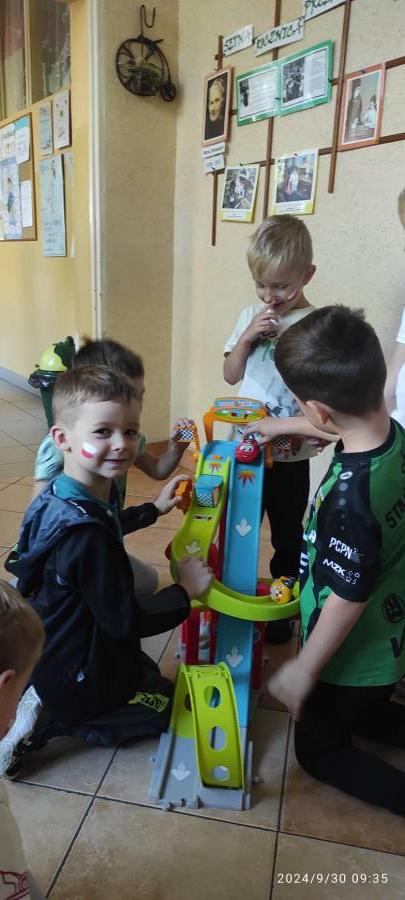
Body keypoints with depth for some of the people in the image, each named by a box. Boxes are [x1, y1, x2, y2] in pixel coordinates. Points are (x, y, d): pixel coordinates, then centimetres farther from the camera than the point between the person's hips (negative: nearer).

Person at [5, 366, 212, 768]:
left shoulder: (68, 495, -8)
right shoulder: (86, 535, -38)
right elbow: (126, 621, -29)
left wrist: (154, 508, 19)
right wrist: (186, 590, -15)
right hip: (78, 678, -8)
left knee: (150, 674, 31)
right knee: (166, 702, 17)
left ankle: (45, 707, 19)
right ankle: (47, 722, 7)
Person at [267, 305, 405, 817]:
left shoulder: (349, 497, -40)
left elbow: (347, 600, -30)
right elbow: (347, 430, 9)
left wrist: (303, 671, -15)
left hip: (353, 656, -8)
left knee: (320, 750, 21)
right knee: (364, 714, 35)